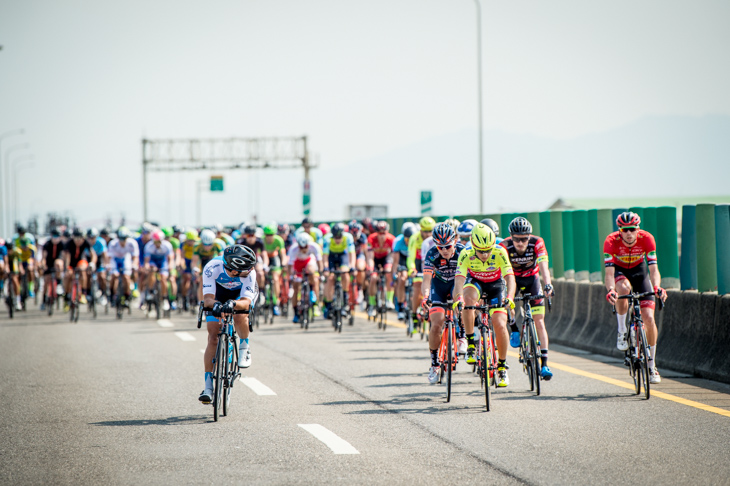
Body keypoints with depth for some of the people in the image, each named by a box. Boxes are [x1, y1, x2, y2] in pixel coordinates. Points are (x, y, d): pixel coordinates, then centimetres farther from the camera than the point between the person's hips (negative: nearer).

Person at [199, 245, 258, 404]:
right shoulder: (212, 267, -38)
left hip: (242, 293, 0)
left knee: (240, 316, -35)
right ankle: (208, 386, -7)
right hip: (218, 293, 1)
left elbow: (246, 302, -43)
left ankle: (244, 348, -5)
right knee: (213, 338, -10)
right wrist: (214, 305, -62)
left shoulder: (249, 273, -36)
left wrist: (233, 304, -64)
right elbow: (207, 299, -41)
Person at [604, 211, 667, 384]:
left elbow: (653, 269, -32)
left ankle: (651, 366, 3)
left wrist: (657, 287, -52)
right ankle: (622, 331, -16)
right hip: (619, 270, -1)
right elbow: (609, 272, -36)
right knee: (623, 289, -40)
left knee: (649, 318, -12)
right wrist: (610, 290, -56)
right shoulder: (611, 241, -30)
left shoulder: (646, 239, -28)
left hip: (639, 270, 1)